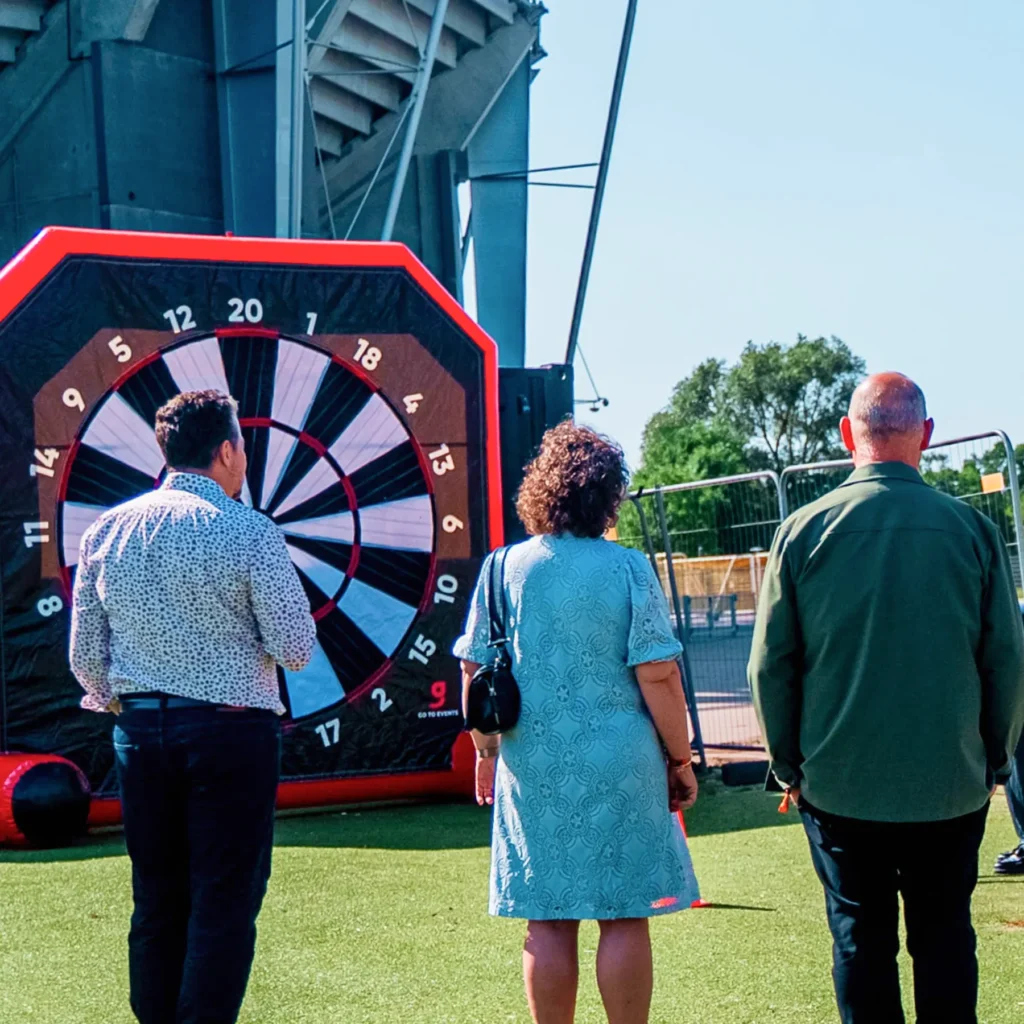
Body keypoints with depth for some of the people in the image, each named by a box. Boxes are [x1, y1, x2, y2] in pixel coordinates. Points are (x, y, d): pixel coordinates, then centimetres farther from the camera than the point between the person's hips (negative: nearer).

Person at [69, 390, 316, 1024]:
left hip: (141, 731, 5)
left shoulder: (107, 530, 5)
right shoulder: (249, 533, -10)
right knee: (225, 902, 1)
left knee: (157, 900, 13)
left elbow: (86, 656, 9)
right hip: (231, 733, -5)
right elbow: (297, 650, -8)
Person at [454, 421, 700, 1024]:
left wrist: (485, 750, 17)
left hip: (532, 770, 2)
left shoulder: (504, 569, 1)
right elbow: (658, 674, -9)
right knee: (624, 919, 6)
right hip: (620, 768, -2)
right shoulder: (629, 569, -7)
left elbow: (474, 671, 4)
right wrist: (681, 759, 1)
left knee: (548, 923, 9)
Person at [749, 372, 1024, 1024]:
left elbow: (770, 664, -3)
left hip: (839, 783, 0)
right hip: (951, 787, 0)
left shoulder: (805, 531, -7)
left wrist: (789, 765, 10)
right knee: (945, 938, 11)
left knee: (861, 937, 9)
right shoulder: (971, 529, -7)